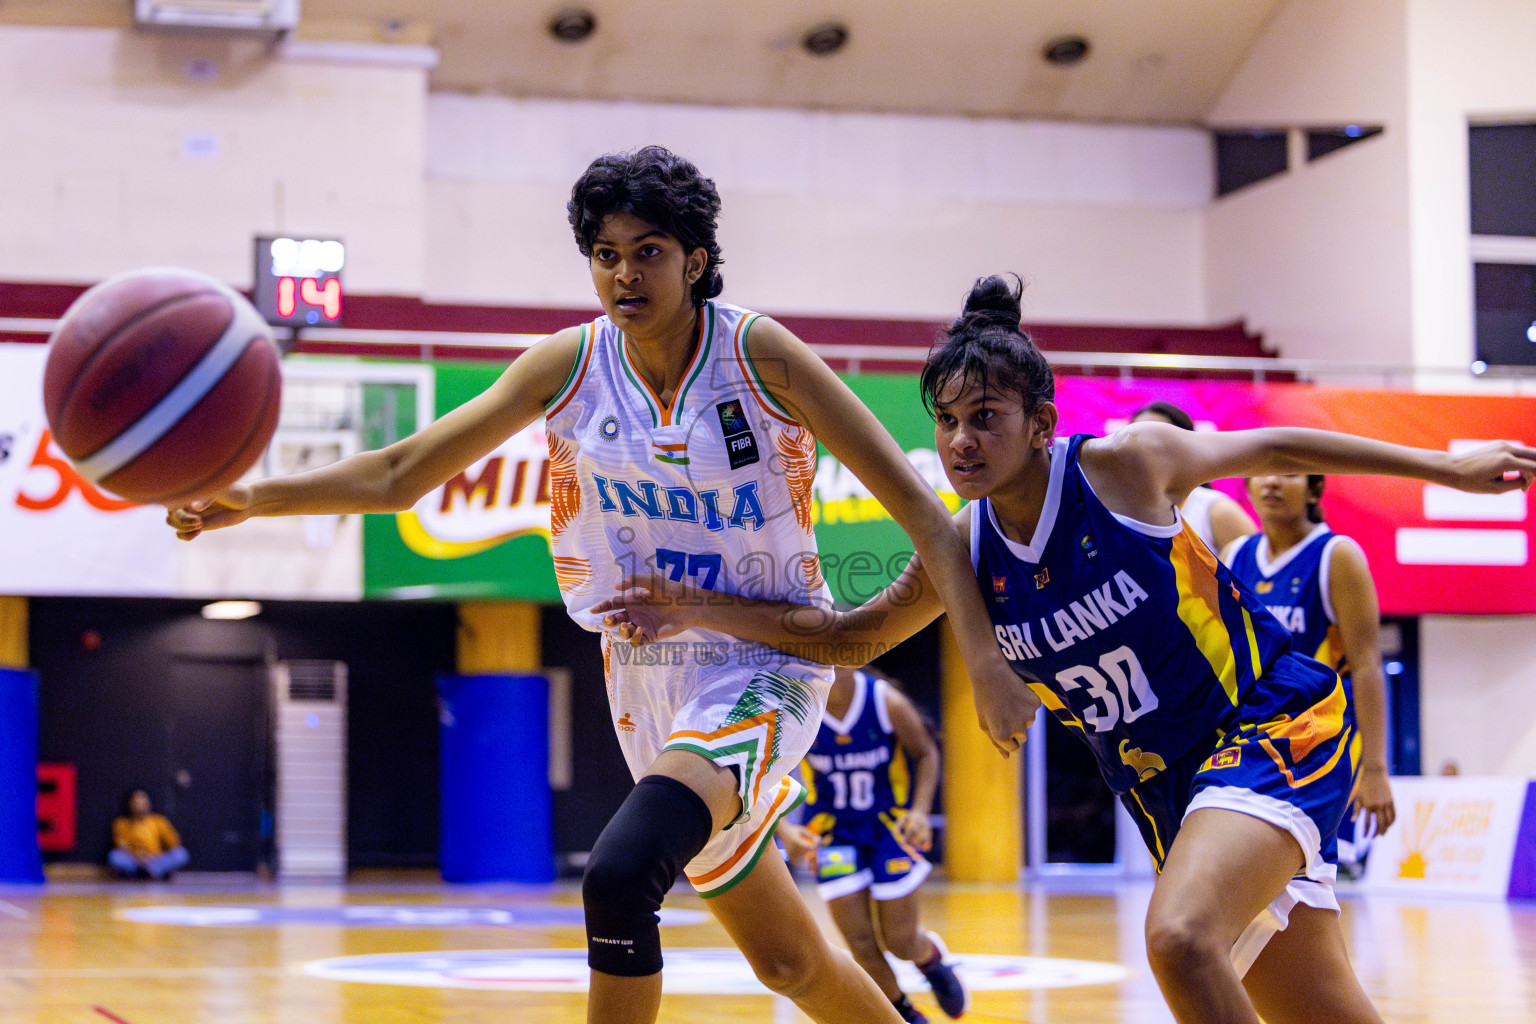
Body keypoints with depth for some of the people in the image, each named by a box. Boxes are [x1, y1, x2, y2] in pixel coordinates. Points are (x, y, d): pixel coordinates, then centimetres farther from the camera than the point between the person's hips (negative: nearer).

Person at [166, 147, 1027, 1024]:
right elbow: (402, 472, 0)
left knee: (621, 871, -29)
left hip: (762, 665, -5)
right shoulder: (571, 366, -3)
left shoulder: (757, 353, -15)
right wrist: (253, 498, -12)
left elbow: (914, 502, -15)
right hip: (646, 677, 5)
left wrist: (987, 658, -25)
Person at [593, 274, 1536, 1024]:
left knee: (1182, 937, -31)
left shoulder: (1122, 466, -15)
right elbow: (851, 634, 12)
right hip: (1165, 782, 6)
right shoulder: (965, 549, -2)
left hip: (1276, 723, -6)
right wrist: (703, 611, 2)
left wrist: (1445, 467, 7)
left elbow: (1272, 449, -1)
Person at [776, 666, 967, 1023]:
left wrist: (920, 811, -18)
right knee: (860, 943, -6)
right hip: (832, 830, 1)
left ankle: (931, 957, 37)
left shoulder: (887, 702, -20)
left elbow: (926, 753, -3)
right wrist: (784, 830, -33)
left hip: (891, 824, -1)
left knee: (900, 941, -1)